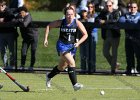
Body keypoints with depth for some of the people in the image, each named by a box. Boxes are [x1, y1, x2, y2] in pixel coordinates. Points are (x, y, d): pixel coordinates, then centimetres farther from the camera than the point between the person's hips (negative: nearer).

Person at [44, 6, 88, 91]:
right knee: (71, 62, -25)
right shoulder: (61, 22, -8)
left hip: (72, 46, 3)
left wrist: (78, 43, -21)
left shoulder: (77, 23, -8)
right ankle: (75, 84, -26)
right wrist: (46, 38, 1)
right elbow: (49, 26, 7)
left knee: (61, 67, 16)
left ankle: (49, 76, 45)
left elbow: (85, 35, -6)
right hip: (62, 46, -3)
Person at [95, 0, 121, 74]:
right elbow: (97, 19, 1)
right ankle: (114, 64, 27)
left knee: (114, 53, -1)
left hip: (114, 35, -5)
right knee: (105, 53, 8)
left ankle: (113, 69, 5)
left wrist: (105, 22, -23)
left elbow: (116, 20, -20)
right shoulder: (103, 13, 11)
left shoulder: (116, 13, -3)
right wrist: (100, 21, -22)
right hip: (106, 36, 5)